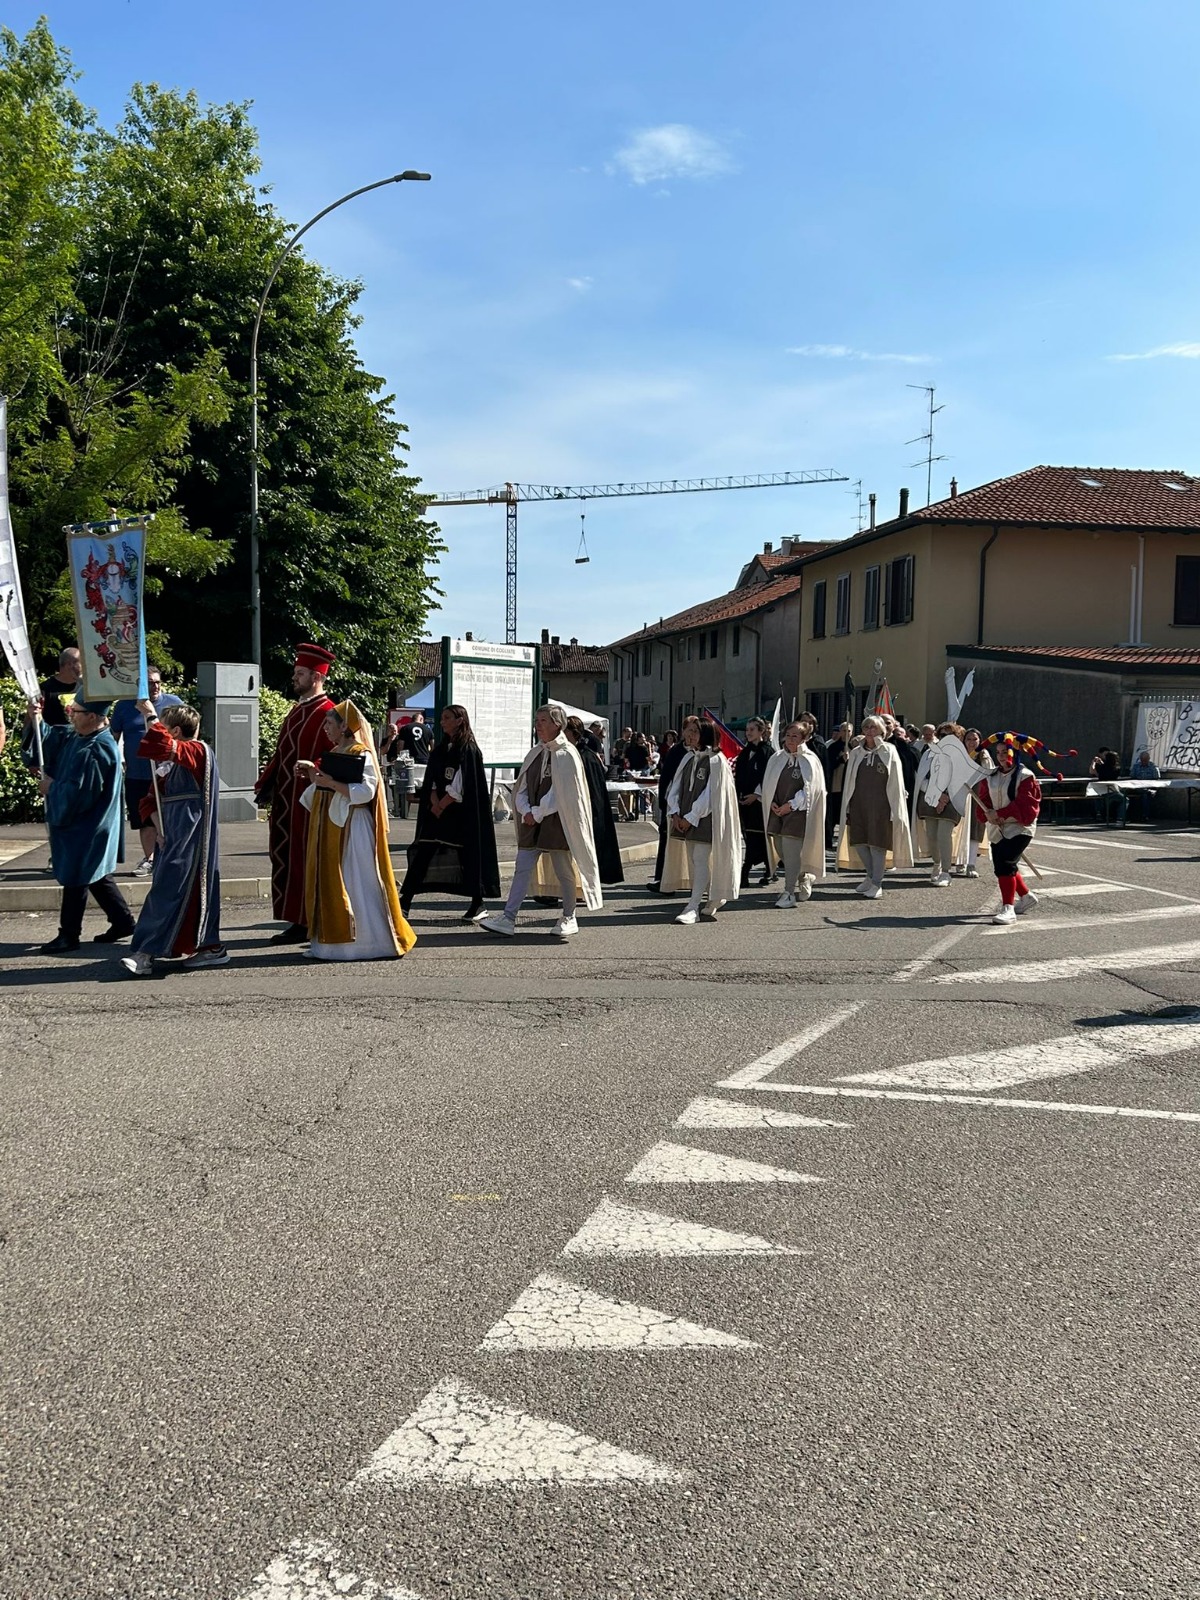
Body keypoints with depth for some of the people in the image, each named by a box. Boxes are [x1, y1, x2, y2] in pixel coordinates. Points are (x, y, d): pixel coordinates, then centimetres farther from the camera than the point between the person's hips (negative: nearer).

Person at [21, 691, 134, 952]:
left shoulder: (97, 751, -25)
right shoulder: (72, 737, 4)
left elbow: (78, 794, -27)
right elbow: (43, 742, 12)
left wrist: (51, 788, -11)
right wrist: (33, 721, -6)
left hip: (85, 830, -9)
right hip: (75, 824, 9)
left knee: (75, 880, 3)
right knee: (97, 877, 17)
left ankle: (69, 935, 15)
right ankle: (122, 920, 26)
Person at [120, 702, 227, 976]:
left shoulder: (198, 750, -11)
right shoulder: (170, 765, 16)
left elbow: (161, 745, -29)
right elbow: (152, 799, 14)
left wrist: (150, 715, -17)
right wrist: (156, 826, -2)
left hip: (188, 840, -9)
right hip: (172, 838, 9)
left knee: (166, 893, -10)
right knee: (195, 890, 12)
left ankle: (145, 953, -10)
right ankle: (210, 948, 19)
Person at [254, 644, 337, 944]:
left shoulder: (327, 713, -12)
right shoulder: (297, 710, 17)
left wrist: (312, 771, -32)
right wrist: (265, 783, 13)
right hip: (285, 799, 9)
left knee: (304, 859, -2)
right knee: (285, 858, 12)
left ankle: (307, 924, 6)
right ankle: (297, 921, 20)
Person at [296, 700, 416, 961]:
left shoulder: (361, 755, -11)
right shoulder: (334, 754, 16)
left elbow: (365, 791, -22)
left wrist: (331, 782, -24)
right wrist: (313, 775, 7)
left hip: (351, 829, -9)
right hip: (328, 829, 9)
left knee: (352, 885, -7)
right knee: (328, 883, 9)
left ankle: (362, 942, -1)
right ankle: (332, 939, 15)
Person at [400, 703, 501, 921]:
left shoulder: (468, 750, -7)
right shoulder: (441, 748, 13)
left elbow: (461, 787, -13)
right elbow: (431, 780, 9)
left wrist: (442, 805, -9)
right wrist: (435, 803, -7)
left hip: (461, 814, -6)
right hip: (438, 811, 6)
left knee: (467, 855, -1)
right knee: (422, 854, 0)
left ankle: (478, 904, 11)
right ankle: (404, 903, -2)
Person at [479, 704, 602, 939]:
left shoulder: (567, 755, -7)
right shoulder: (535, 753, 12)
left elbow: (562, 792, -13)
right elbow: (522, 786, 12)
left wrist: (538, 813, -13)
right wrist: (526, 811, -5)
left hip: (557, 821, -6)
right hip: (532, 821, 6)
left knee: (564, 871, 4)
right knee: (522, 869, -1)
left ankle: (568, 918, 18)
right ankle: (508, 919, -5)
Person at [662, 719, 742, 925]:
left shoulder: (716, 761, -9)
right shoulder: (688, 759, 11)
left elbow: (710, 794, -13)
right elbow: (676, 787, 9)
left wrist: (691, 817, -13)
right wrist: (675, 813, -4)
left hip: (705, 819, -7)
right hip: (685, 818, 7)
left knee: (701, 860, -11)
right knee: (692, 860, 11)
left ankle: (693, 908, -15)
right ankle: (714, 898, 27)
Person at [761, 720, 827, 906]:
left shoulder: (810, 760, -4)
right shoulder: (776, 759, 10)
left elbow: (811, 789, -8)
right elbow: (767, 785, 13)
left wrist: (791, 805, -12)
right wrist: (772, 803, -2)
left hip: (797, 813, -5)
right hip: (777, 812, 5)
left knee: (791, 854, -9)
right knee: (783, 852, 10)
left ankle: (789, 893, -4)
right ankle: (805, 878, 32)